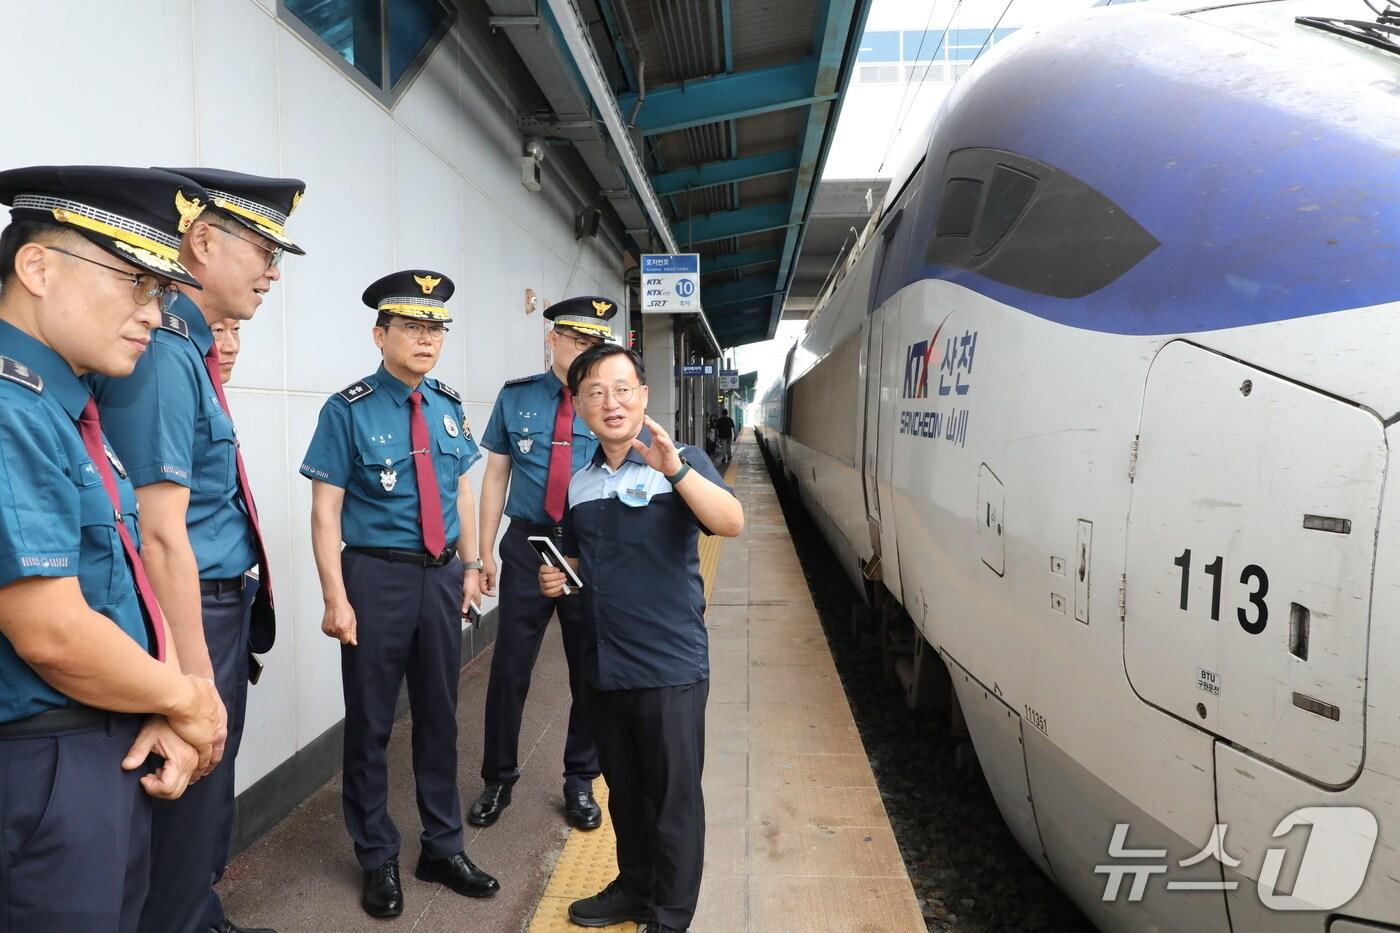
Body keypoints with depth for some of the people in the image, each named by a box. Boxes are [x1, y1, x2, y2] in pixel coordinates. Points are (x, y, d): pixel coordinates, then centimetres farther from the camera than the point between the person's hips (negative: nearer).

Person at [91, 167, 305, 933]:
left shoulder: (191, 351, 9)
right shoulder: (163, 353, -20)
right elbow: (159, 534, -25)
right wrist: (196, 681, -23)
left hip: (227, 605, 10)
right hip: (194, 613, -10)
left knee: (211, 797, 25)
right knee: (185, 814, 8)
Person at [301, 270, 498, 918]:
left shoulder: (448, 405, 5)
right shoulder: (348, 410, -11)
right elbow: (326, 510, -12)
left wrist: (470, 566, 8)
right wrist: (337, 598, -16)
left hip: (442, 575, 5)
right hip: (378, 577, -5)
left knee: (439, 715, 16)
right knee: (370, 721, 9)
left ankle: (443, 848, 33)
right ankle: (378, 860, 29)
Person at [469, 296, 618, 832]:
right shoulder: (516, 398, 2)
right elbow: (496, 476, 4)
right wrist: (485, 551, 1)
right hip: (527, 547, 0)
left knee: (589, 671, 11)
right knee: (510, 667, 5)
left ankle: (580, 782, 31)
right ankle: (498, 780, 26)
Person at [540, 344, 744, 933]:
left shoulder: (682, 464, -9)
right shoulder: (579, 484, 8)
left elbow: (731, 524, -27)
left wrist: (674, 468, -39)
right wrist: (557, 579, 0)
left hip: (670, 668, -5)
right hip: (603, 668, 6)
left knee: (674, 799, 7)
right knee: (624, 793, 21)